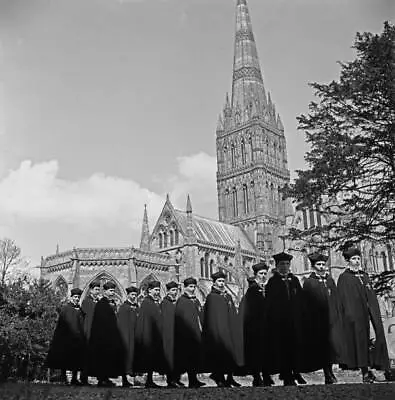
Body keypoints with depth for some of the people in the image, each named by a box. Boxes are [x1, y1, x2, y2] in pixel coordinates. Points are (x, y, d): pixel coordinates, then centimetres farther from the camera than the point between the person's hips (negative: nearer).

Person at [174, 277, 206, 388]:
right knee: (189, 357, -6)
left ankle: (193, 379, 12)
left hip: (197, 333, 7)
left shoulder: (196, 301, 19)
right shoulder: (181, 301, -3)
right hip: (186, 334, -7)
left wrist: (201, 330, 10)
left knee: (197, 357, 6)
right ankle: (192, 380, -2)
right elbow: (179, 318, -11)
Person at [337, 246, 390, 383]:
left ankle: (369, 368, 4)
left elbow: (372, 297, 18)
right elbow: (344, 300, -7)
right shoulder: (344, 278, -1)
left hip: (369, 314, 6)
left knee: (373, 340, -1)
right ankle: (365, 372, 0)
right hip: (354, 314, -6)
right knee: (359, 340, -5)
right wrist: (349, 315, -16)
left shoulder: (364, 276, 17)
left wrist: (375, 314, 9)